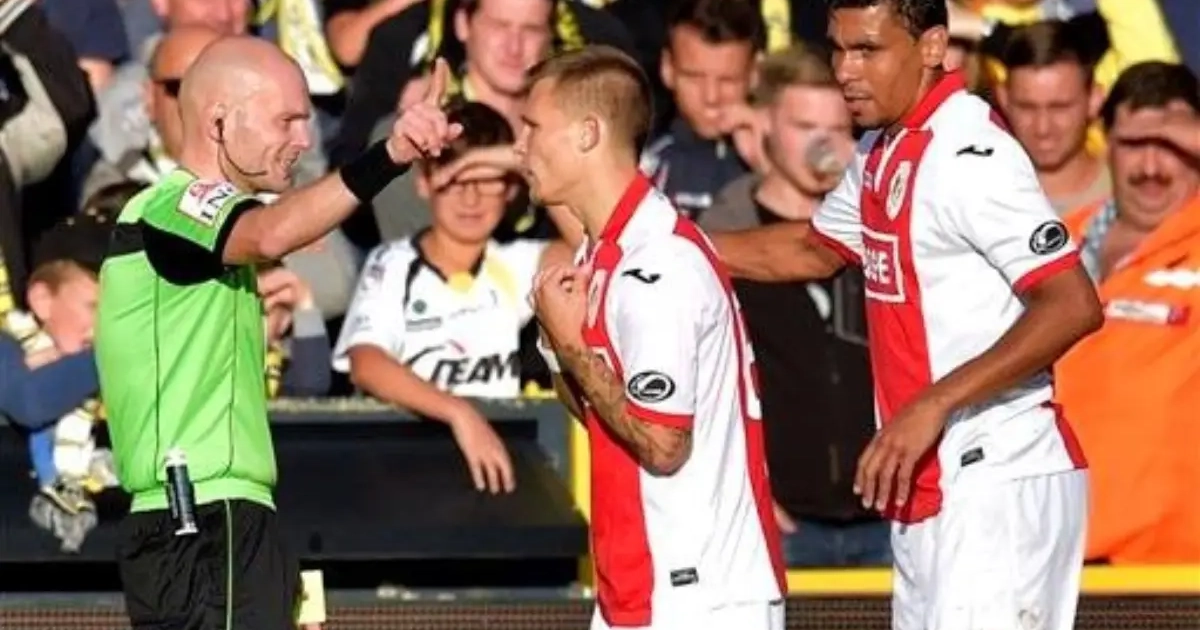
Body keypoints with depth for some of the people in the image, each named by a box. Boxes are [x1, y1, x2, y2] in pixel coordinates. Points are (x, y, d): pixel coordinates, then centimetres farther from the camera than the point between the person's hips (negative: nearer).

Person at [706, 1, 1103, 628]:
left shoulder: (969, 154, -17)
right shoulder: (881, 151, 12)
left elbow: (1073, 306, -24)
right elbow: (814, 250, 32)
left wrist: (933, 406, -27)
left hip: (997, 484, -10)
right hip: (926, 486, 10)